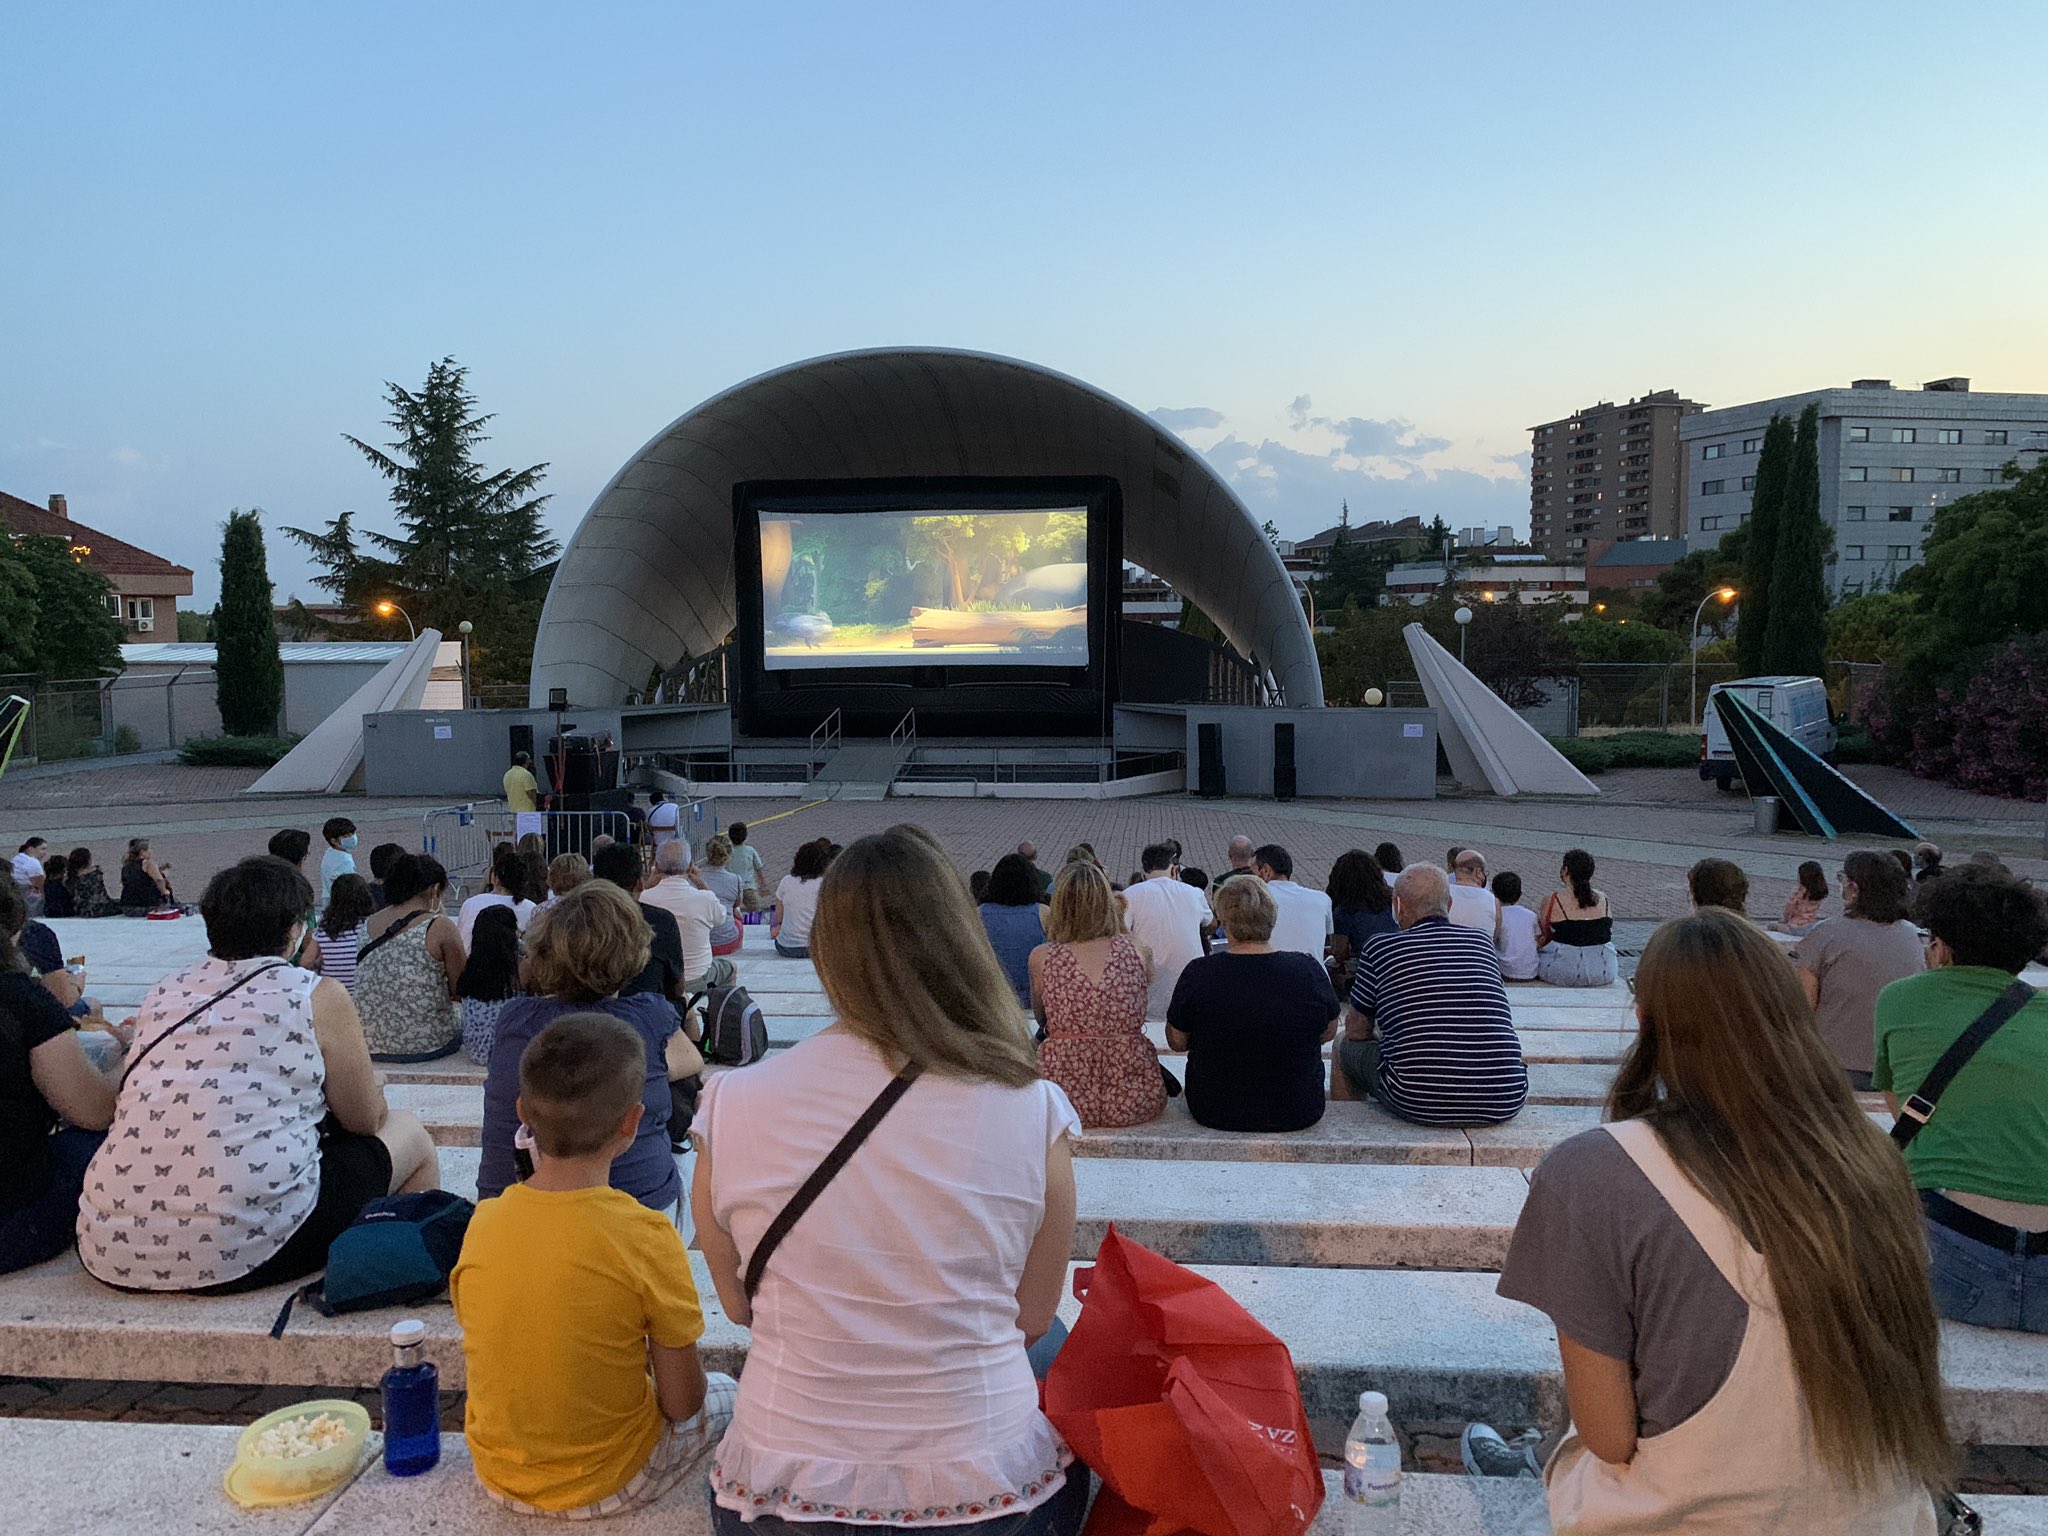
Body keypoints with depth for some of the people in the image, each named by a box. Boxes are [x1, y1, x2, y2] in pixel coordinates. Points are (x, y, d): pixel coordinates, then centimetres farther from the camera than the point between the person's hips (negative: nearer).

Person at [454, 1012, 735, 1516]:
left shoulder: (482, 1223, -13)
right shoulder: (645, 1237, -25)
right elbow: (681, 1403, -16)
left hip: (497, 1476, 5)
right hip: (606, 1485, -4)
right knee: (724, 1394, 23)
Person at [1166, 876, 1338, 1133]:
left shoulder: (1199, 974, -17)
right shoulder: (1309, 969, -13)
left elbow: (1177, 1041, -3)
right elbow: (1329, 1032, 4)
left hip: (1215, 1112, 0)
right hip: (1297, 1114, 1)